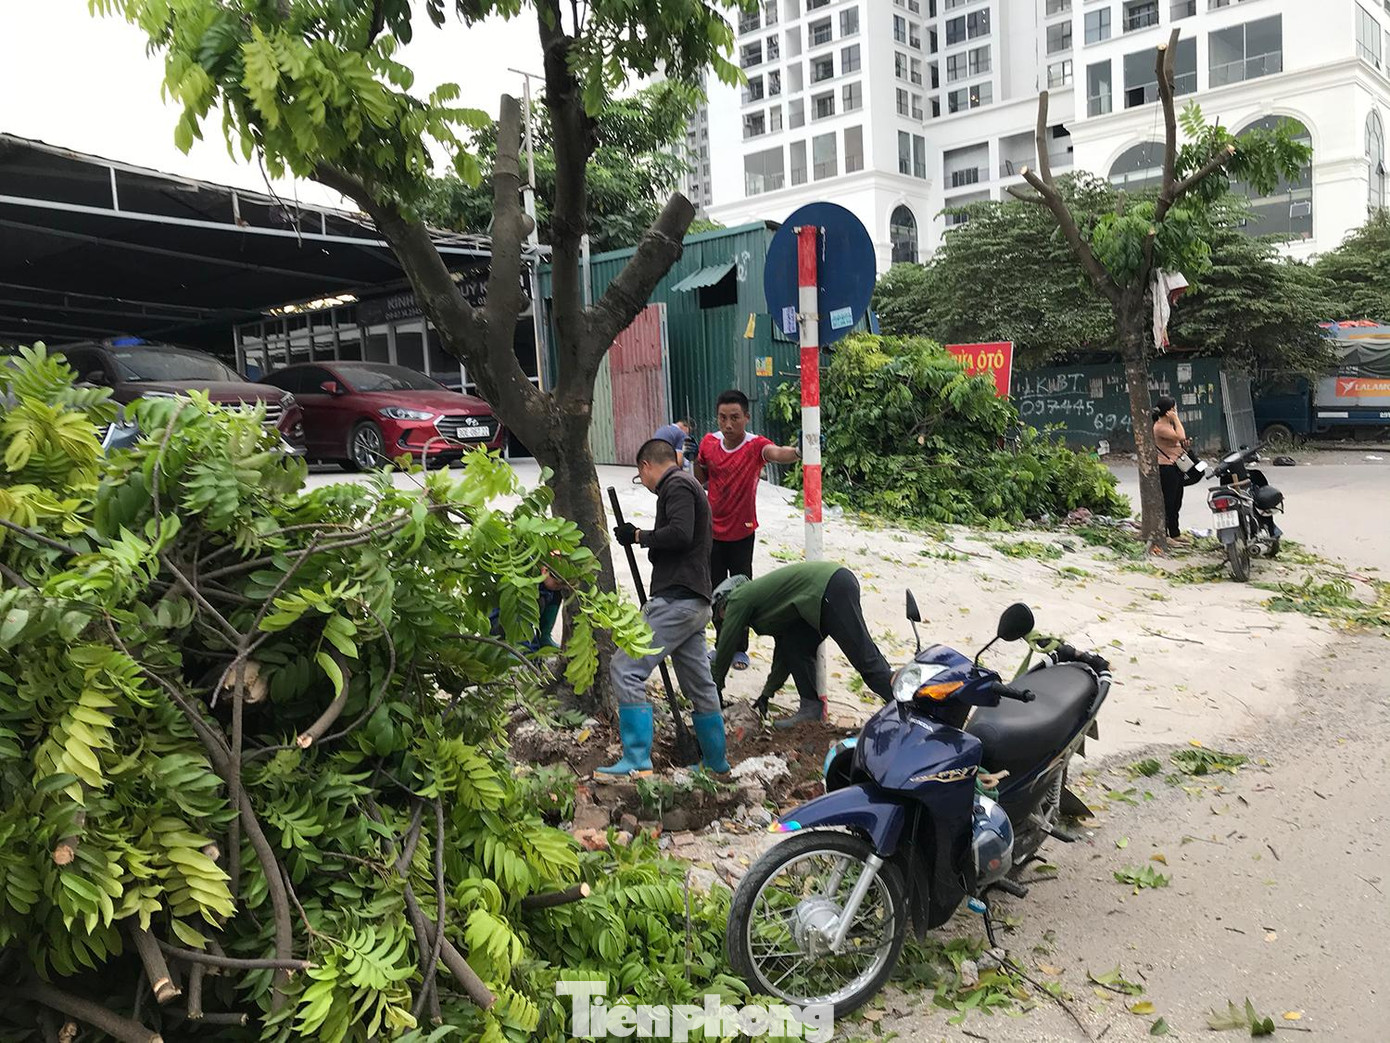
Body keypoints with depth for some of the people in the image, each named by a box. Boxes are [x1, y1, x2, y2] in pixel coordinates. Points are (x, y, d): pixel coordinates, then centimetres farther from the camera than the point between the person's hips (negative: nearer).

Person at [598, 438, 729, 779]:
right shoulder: (689, 486, 25)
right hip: (694, 602, 11)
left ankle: (637, 760, -16)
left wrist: (638, 535, -10)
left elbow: (680, 534, -21)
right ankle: (715, 761, 26)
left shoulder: (677, 485, -6)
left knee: (626, 669, -14)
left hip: (676, 600, -11)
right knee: (699, 686, 16)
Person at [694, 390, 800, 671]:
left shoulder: (755, 445, -17)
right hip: (713, 531, 4)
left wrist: (797, 451, -63)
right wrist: (696, 459, -9)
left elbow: (776, 452, -41)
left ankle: (740, 649, 20)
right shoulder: (709, 443, -4)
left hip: (742, 533, -4)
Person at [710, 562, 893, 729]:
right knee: (793, 645, 13)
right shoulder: (759, 593, 30)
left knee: (864, 656, -10)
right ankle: (811, 707, 14)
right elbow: (782, 648, 31)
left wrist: (716, 685, 24)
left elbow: (726, 646, 10)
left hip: (832, 589, -10)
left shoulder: (738, 599, 6)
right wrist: (767, 693, 33)